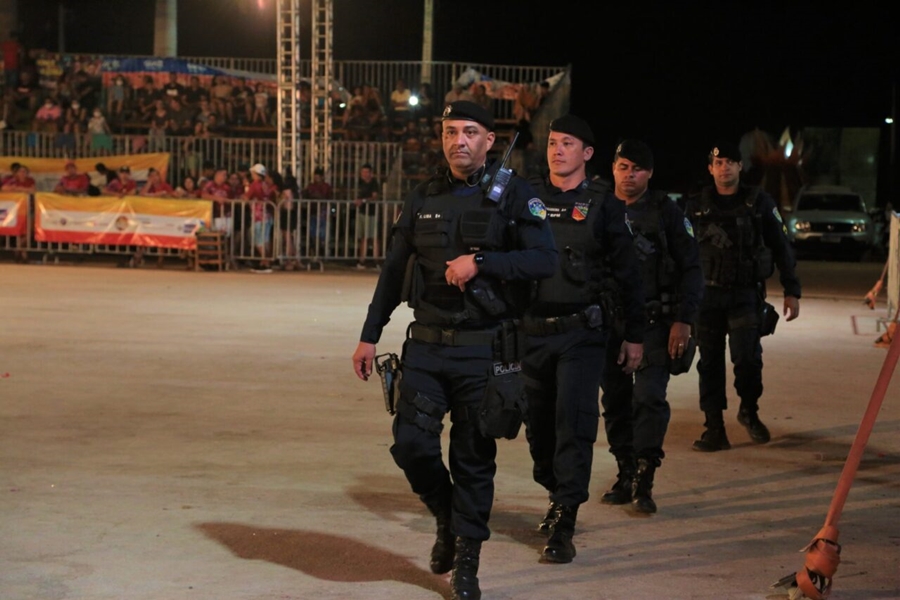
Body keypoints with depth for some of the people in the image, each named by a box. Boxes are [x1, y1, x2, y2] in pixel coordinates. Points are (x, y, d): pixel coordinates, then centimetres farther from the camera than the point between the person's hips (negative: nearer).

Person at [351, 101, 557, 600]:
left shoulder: (513, 195, -4)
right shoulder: (423, 198, 7)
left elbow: (545, 259, -14)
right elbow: (394, 271, 14)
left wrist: (479, 262, -21)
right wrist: (369, 336, 13)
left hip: (483, 349, -3)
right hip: (426, 346, 3)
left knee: (474, 456, 3)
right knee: (410, 443, -3)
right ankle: (447, 520, 25)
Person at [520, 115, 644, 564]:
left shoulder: (602, 204, 2)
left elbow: (627, 273, 7)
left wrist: (634, 335, 6)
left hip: (581, 331, -3)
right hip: (531, 329, 3)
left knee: (574, 423, -10)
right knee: (539, 424, 10)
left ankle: (563, 527, -9)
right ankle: (557, 496, 33)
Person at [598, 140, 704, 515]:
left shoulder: (666, 212, 0)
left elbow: (691, 268, 0)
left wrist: (684, 320, -9)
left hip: (654, 322, -3)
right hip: (607, 321, 3)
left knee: (649, 397, -13)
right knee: (615, 401, 7)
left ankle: (644, 481, -8)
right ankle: (625, 476, 18)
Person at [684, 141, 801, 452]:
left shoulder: (759, 203, 3)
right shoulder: (696, 206, 6)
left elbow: (782, 249, 6)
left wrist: (791, 291, 2)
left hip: (746, 295, -2)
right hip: (708, 295, 2)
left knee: (746, 357, -13)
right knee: (710, 363, 1)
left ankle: (749, 411, 14)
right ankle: (714, 429, 9)